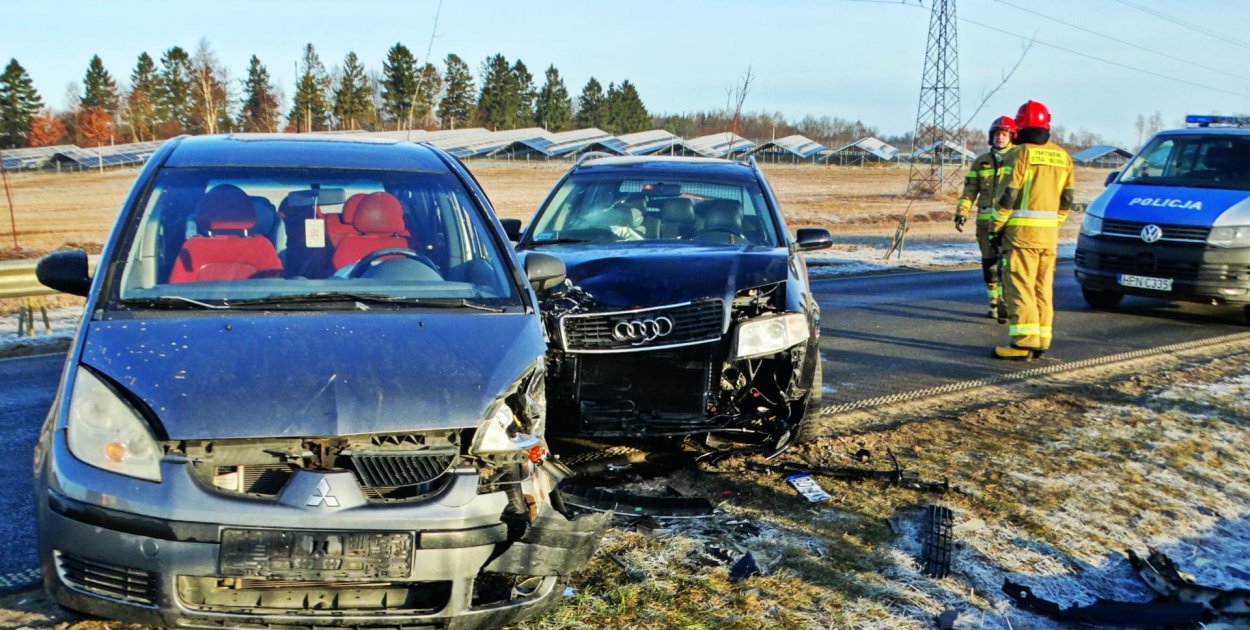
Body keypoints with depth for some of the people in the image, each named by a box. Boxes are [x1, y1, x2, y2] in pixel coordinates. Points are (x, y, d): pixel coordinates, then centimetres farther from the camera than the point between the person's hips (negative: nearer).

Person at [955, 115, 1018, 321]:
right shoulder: (981, 162, 13)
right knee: (989, 264, 9)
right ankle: (994, 303, 19)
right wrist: (962, 212, 1)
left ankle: (1005, 303, -16)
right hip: (985, 220, 4)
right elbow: (969, 190, 12)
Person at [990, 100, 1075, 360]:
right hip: (1049, 233, 7)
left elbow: (1009, 195, -12)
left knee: (1020, 285, -5)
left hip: (1022, 231, -6)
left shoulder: (1022, 153, -9)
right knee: (1043, 286, 11)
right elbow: (1066, 200, 13)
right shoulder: (1062, 156, 11)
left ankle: (1024, 342, -10)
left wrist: (996, 226, -3)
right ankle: (1041, 341, 13)